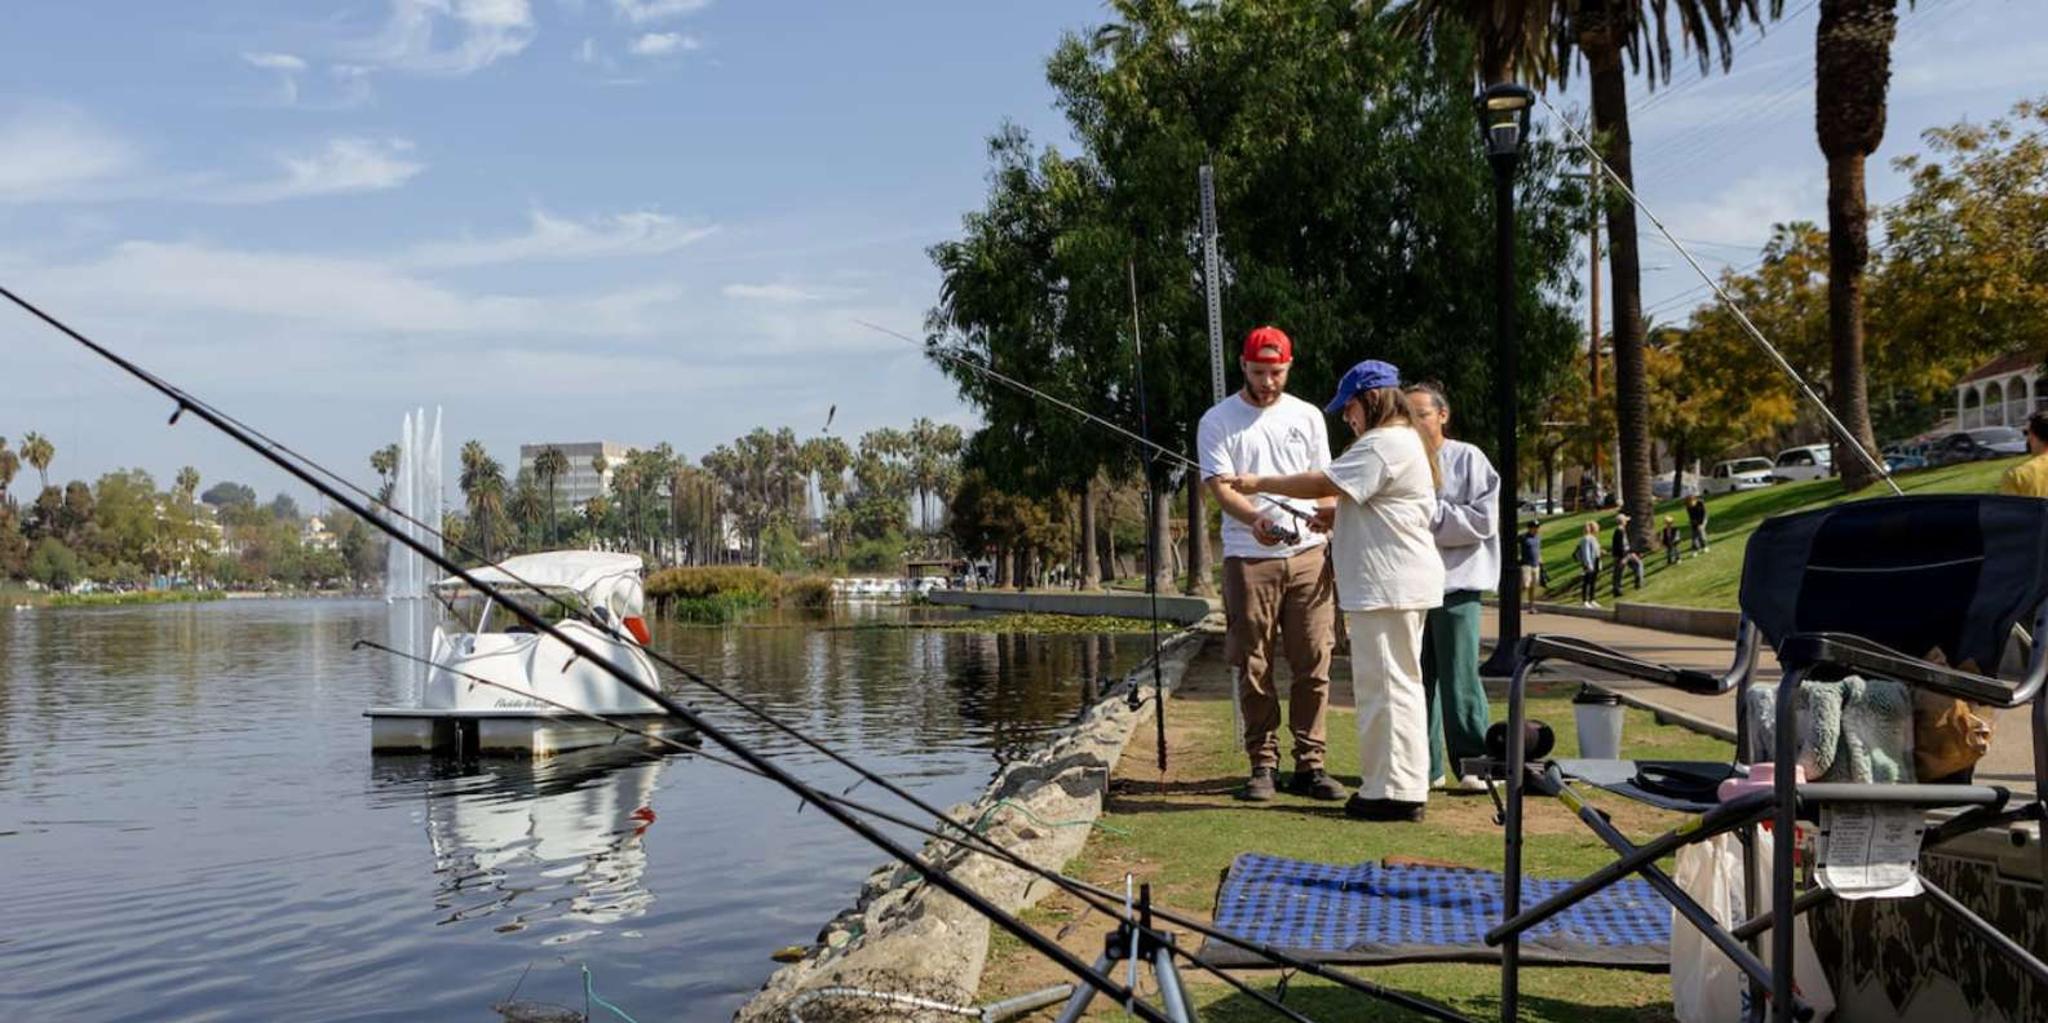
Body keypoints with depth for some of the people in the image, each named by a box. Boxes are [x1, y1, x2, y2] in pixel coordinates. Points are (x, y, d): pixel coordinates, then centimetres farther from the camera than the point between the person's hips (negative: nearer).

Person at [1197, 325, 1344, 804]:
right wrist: (1255, 519, -28)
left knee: (1314, 664, 2)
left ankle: (1309, 764, 10)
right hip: (1249, 558, -3)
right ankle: (1263, 764, 10)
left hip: (1309, 553, 3)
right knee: (1253, 667, 0)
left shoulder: (1307, 416, 13)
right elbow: (1220, 487, -7)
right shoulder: (1218, 420, 2)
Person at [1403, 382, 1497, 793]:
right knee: (1417, 679, 7)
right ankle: (1425, 765, 16)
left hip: (1456, 583, -4)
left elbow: (1483, 521, -8)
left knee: (1460, 678, -6)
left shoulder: (1468, 459, 1)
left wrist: (1431, 514, -12)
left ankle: (1473, 763, 3)